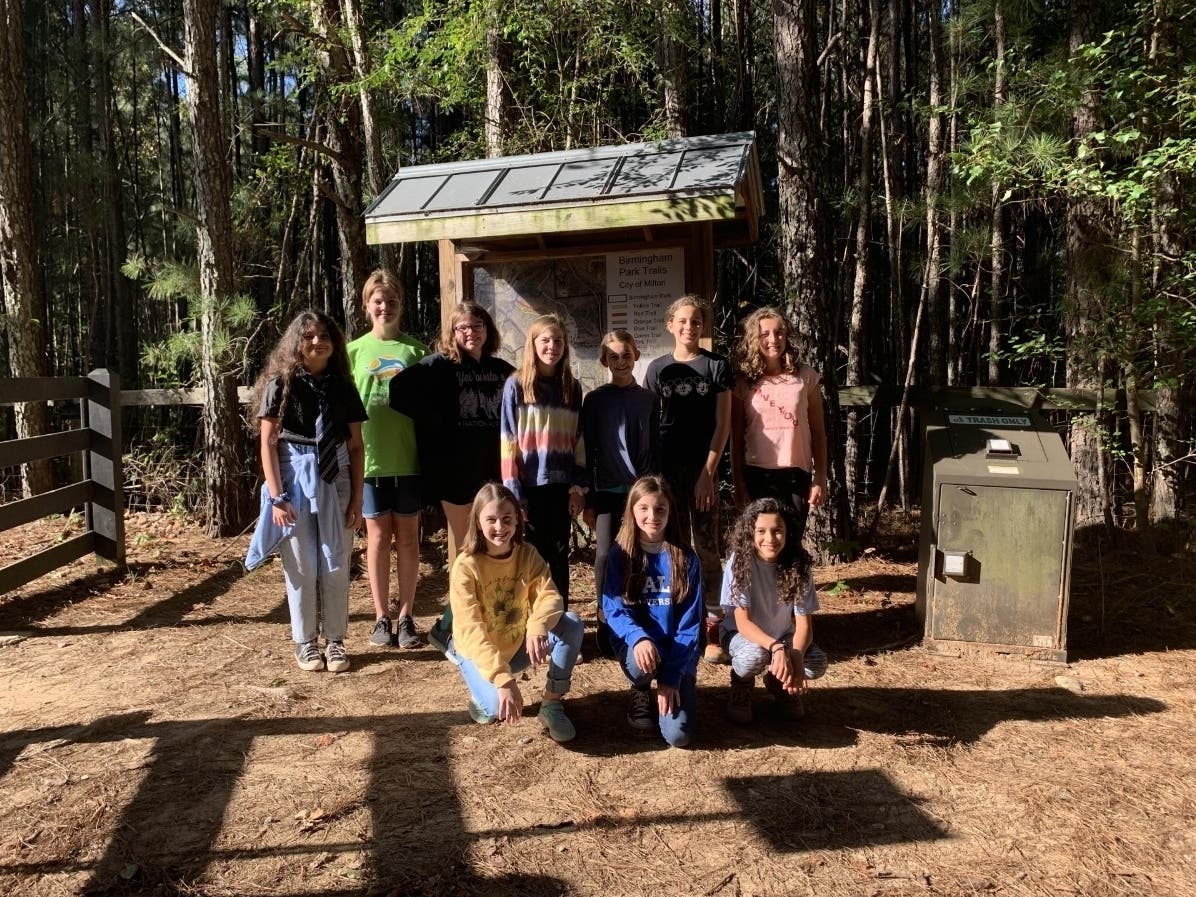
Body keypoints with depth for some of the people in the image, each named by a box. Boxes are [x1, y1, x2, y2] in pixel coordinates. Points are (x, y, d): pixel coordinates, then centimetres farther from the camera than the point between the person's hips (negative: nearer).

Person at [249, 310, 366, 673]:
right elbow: (268, 443, -4)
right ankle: (305, 642, 19)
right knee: (301, 566, 4)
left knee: (336, 566, 5)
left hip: (336, 482, 2)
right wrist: (276, 496, -12)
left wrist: (357, 497, 0)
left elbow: (355, 446, 6)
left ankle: (335, 640, 18)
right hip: (294, 479, -2)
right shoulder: (281, 384, -2)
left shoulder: (342, 386, 6)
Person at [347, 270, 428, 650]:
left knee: (407, 537, 7)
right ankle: (381, 617, 18)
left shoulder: (416, 351, 3)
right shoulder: (355, 351, 3)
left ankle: (405, 617, 16)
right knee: (378, 537, 8)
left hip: (409, 459, 0)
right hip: (369, 458, 0)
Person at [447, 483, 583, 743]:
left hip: (518, 644, 4)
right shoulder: (466, 566, -23)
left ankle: (551, 704, -7)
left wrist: (537, 628, -49)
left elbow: (549, 596, -24)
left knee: (573, 625, -21)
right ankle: (485, 694, 7)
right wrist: (504, 680, -41)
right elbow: (471, 629, -30)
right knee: (498, 707, -31)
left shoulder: (528, 555, -10)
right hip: (478, 652, -3)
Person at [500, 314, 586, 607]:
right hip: (529, 485, -3)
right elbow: (508, 441, -6)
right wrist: (513, 492, -11)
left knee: (559, 555, 11)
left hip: (561, 485, 3)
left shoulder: (571, 388, 8)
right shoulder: (516, 385, -3)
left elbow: (578, 441, 9)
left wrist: (579, 486, 3)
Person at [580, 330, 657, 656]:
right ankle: (606, 624, 9)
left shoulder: (647, 399, 8)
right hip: (607, 490, -1)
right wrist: (587, 500, 1)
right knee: (606, 554, -3)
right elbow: (587, 452, 3)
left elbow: (654, 447, 9)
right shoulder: (594, 400, 3)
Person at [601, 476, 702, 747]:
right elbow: (613, 609, -11)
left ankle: (680, 686, 19)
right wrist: (639, 638, -32)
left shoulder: (686, 558, -6)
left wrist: (671, 676, -15)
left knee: (678, 735, -15)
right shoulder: (620, 554, -5)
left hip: (677, 650, 0)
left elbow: (690, 622, -7)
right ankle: (641, 691, 3)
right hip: (636, 642, 0)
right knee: (640, 663, -36)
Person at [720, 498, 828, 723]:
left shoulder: (798, 564, -18)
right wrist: (776, 648, -44)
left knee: (817, 663, -24)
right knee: (755, 655, -36)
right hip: (743, 634, -3)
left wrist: (796, 656, -40)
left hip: (783, 635, 3)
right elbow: (742, 622, -26)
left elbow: (803, 623, -19)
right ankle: (741, 688, 1)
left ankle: (779, 683, 11)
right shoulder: (739, 561, -25)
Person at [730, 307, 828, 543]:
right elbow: (736, 437, 2)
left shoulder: (805, 377, 3)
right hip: (757, 475, 0)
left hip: (797, 475, 1)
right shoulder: (743, 381, 1)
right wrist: (739, 483, 0)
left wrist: (820, 478, 1)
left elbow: (818, 432, 5)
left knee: (792, 544, 4)